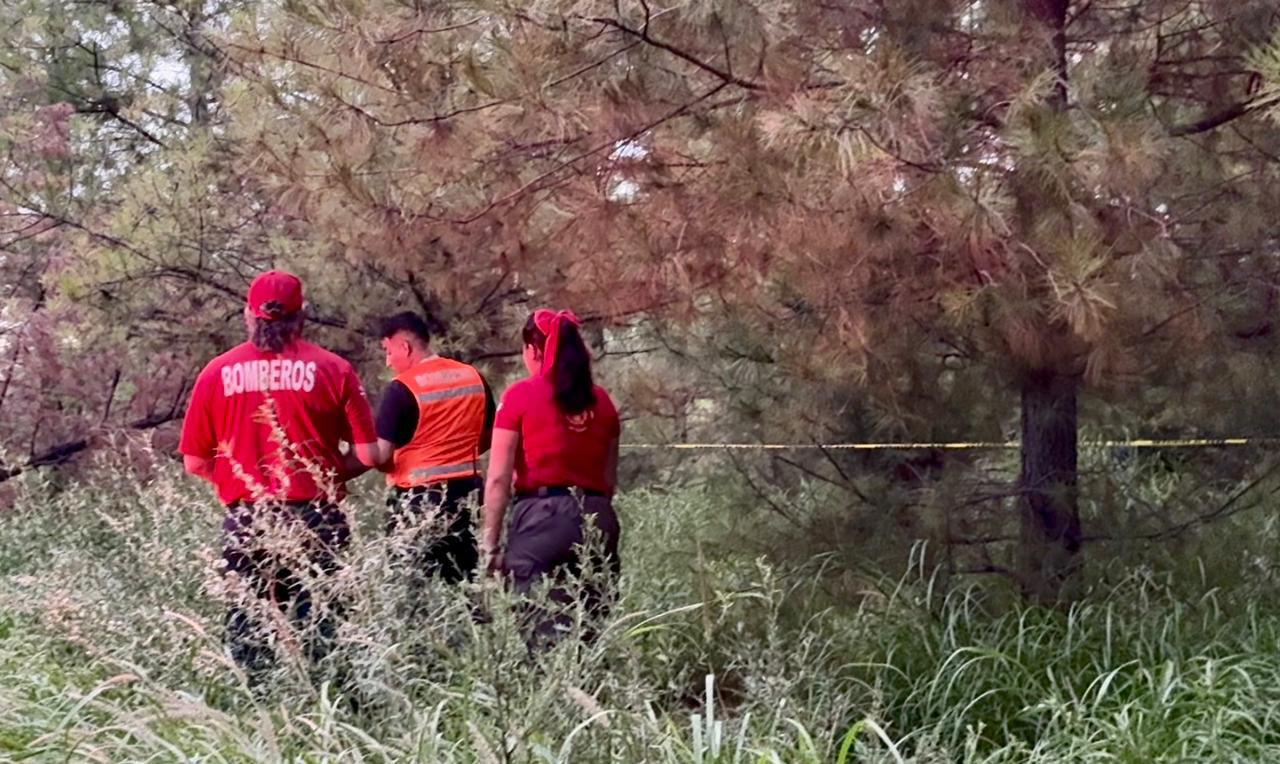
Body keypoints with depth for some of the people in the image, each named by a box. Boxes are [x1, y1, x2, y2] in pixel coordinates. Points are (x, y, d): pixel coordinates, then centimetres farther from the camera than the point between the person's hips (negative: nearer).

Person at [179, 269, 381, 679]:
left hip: (244, 520, 1)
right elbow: (368, 455, -3)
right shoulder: (332, 369, -2)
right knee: (315, 625, 5)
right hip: (313, 517, -1)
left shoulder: (217, 373, 2)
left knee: (246, 626, 10)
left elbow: (194, 462, 5)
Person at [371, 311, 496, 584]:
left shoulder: (402, 388, -12)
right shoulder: (474, 378, 6)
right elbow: (487, 438, 15)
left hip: (420, 500, -6)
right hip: (467, 493, 6)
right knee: (466, 582, 10)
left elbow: (381, 455, -15)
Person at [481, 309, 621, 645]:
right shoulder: (601, 401, 13)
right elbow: (610, 480, 13)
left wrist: (490, 543, -1)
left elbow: (498, 479, -4)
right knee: (589, 629, 8)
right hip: (596, 519, 5)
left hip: (541, 518, -5)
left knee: (543, 632, -4)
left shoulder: (521, 396, -1)